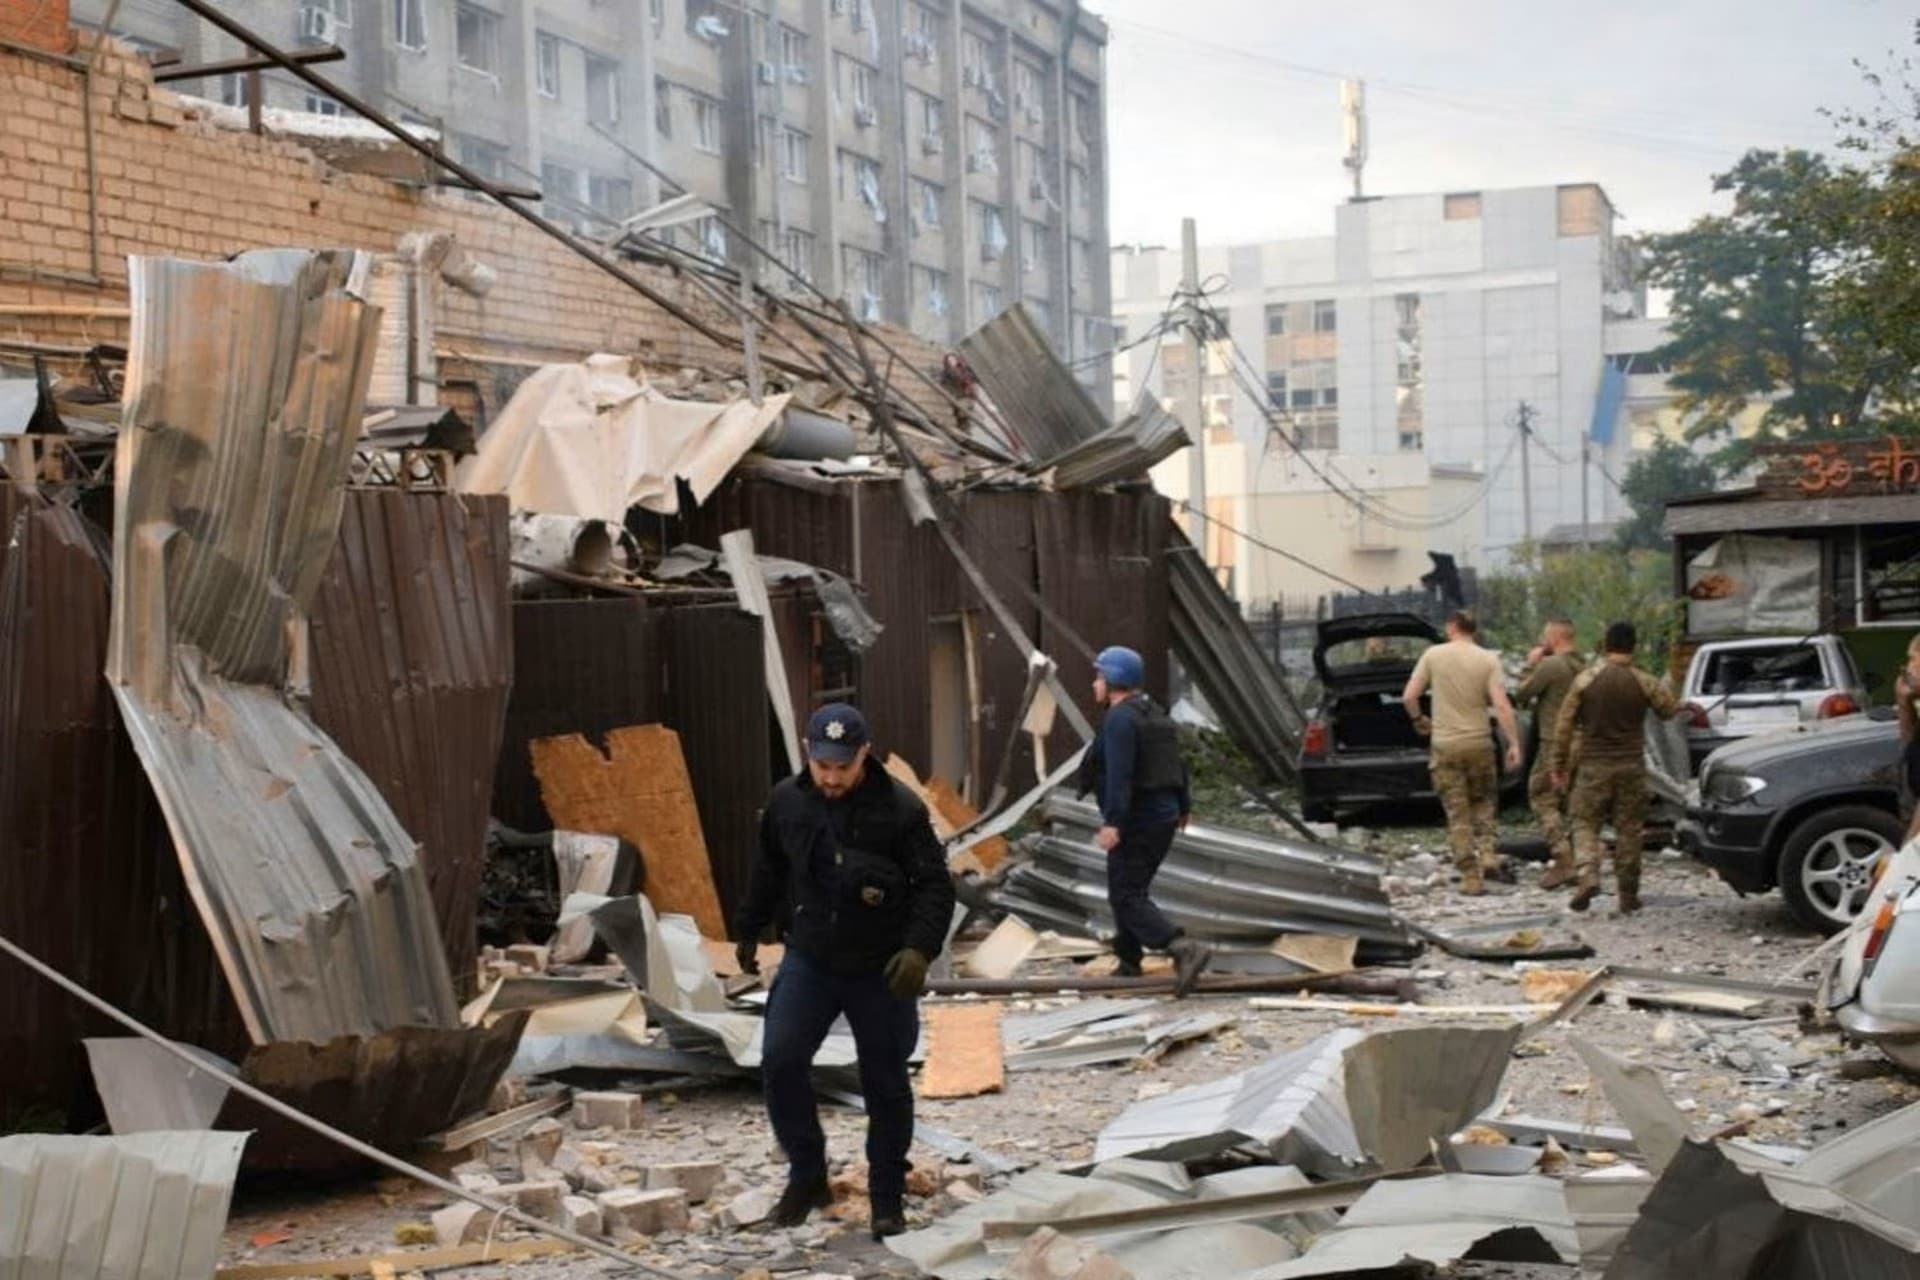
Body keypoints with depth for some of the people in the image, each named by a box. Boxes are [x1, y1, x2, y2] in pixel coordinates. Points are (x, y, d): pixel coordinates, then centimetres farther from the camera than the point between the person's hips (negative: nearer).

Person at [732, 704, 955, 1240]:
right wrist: (748, 929, 20)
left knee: (886, 1082, 5)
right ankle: (807, 1176, 10)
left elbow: (935, 886, -13)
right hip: (809, 960, 3)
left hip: (881, 970, -3)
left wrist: (919, 947, -26)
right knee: (780, 1060, -9)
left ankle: (887, 1198, 21)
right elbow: (768, 872, 14)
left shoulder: (900, 809, -16)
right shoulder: (786, 802, -3)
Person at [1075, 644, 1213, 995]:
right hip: (1164, 815, 10)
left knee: (1127, 897, -10)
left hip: (1137, 821, -10)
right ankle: (1128, 963, 25)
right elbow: (1177, 763, 22)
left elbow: (1119, 774, -26)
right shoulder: (1155, 714, 16)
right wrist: (1183, 806, 33)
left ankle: (1185, 949, -26)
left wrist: (1112, 822, -30)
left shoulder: (1120, 719, -16)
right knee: (1130, 890, 20)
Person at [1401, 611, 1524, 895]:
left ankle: (1471, 877, 5)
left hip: (1445, 745, -1)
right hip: (1479, 743, 1)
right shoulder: (1488, 660, -4)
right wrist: (1514, 744, -8)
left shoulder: (1434, 655, -3)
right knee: (1484, 800, 21)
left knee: (1457, 813, 5)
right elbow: (1501, 705, -11)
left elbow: (1409, 696, -4)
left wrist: (1418, 720, 15)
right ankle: (1486, 854, 3)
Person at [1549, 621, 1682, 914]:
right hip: (1631, 766, 1)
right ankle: (1628, 895, 11)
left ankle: (1588, 875, -16)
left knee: (1585, 824, 8)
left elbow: (1564, 725, -2)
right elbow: (1671, 711, 9)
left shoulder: (1585, 679, -4)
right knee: (1629, 829, 8)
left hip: (1594, 766, -1)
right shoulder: (1645, 683, -5)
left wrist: (1559, 766, 6)